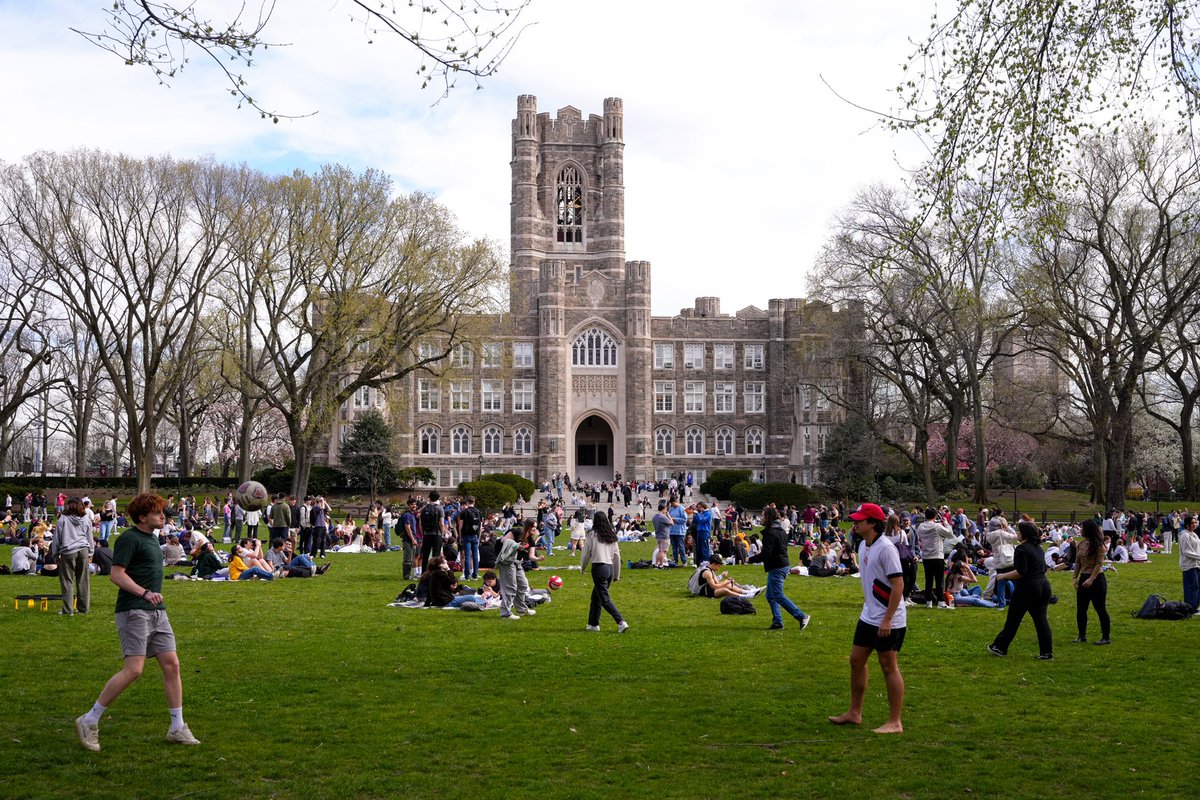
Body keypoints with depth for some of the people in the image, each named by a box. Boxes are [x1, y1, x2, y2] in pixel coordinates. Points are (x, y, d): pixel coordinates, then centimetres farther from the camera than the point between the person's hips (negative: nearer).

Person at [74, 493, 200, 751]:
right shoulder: (129, 539, -10)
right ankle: (89, 721, 0)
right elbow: (116, 574, -18)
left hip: (157, 612, 9)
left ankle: (177, 728, 9)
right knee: (134, 669, -13)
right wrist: (145, 593, -28)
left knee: (172, 665, 3)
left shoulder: (151, 538, 18)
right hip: (134, 611, -9)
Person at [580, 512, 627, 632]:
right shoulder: (612, 536, 10)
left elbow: (586, 553, -1)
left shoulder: (592, 535, -6)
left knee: (604, 598, -4)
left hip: (599, 567, -6)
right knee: (596, 596, 20)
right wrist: (617, 575, 19)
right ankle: (593, 624, 25)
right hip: (610, 567, 6)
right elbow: (617, 556, 12)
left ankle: (621, 622, -16)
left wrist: (583, 568, 17)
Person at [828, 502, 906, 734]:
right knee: (856, 660, 13)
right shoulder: (863, 546, 8)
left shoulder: (886, 548, -20)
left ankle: (895, 722, 7)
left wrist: (887, 619, -23)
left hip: (888, 621, -9)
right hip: (868, 617, 9)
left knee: (889, 667, -2)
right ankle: (854, 713, 26)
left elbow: (898, 584, -22)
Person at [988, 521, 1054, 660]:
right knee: (1041, 619, 7)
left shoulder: (1022, 549, -13)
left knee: (1013, 619, 4)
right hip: (1044, 586, 8)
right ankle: (1047, 652, 3)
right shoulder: (1038, 548, 12)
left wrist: (1003, 576, -11)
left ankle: (1000, 647, 14)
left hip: (1027, 588, -7)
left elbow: (1020, 572, -20)